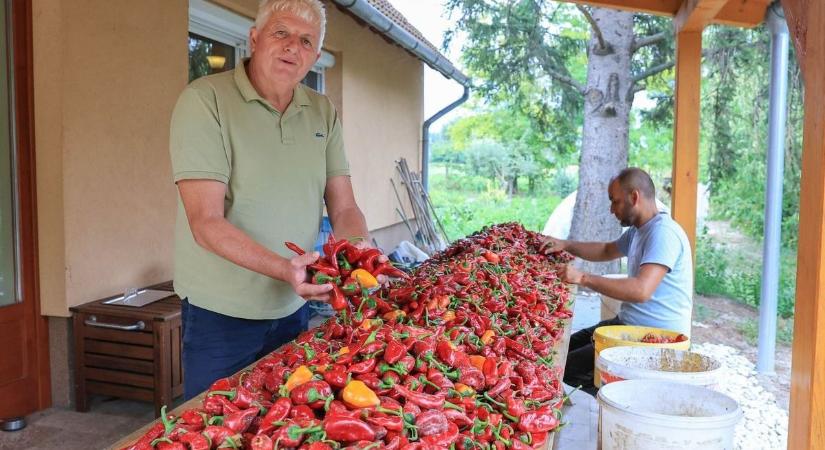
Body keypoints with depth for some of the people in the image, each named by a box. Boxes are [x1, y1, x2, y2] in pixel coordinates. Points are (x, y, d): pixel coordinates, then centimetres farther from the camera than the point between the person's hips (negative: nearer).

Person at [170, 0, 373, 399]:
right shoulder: (204, 101, -14)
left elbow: (343, 207, 3)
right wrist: (284, 268, -34)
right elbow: (206, 223, -21)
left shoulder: (323, 113, 3)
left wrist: (362, 250, -18)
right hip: (220, 314, -5)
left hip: (293, 310, 5)